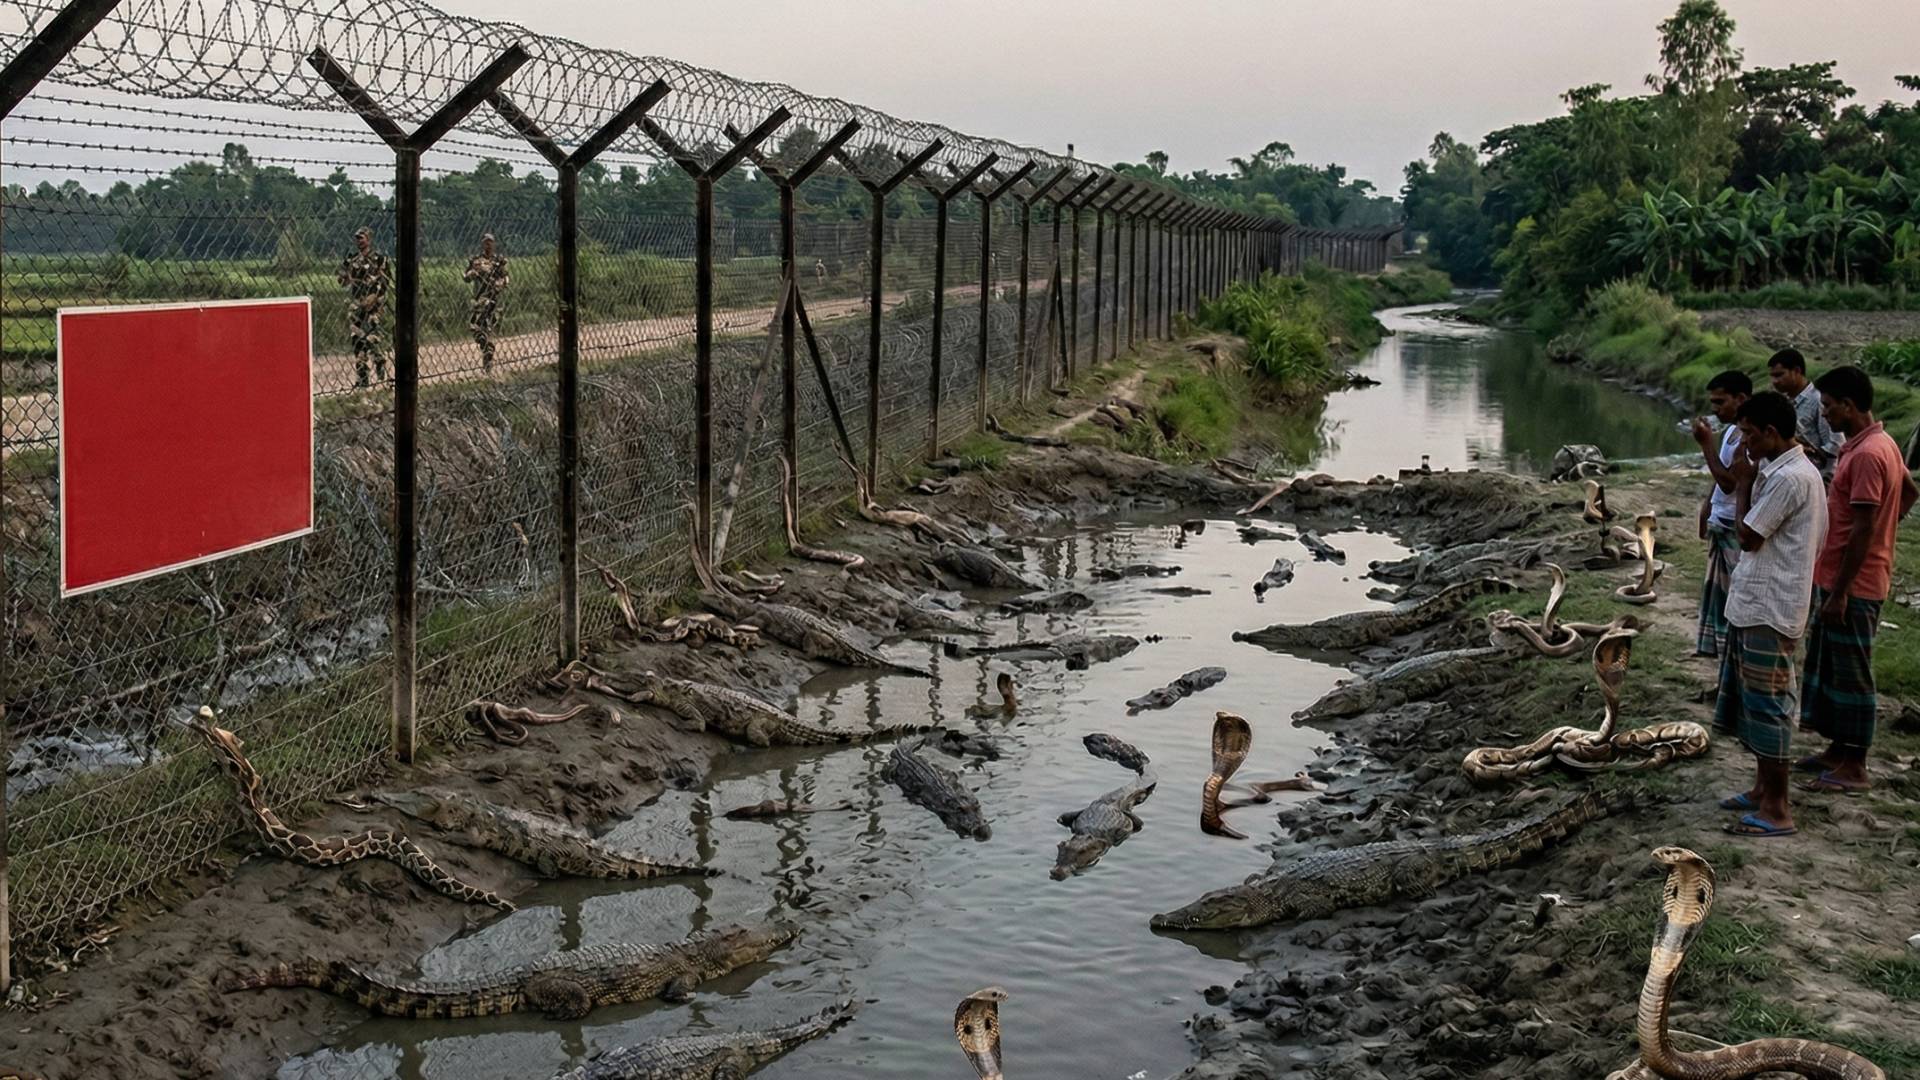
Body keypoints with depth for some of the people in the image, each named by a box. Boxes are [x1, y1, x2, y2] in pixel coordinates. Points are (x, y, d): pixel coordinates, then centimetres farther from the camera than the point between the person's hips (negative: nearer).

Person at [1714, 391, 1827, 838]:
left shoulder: (1789, 478, -21)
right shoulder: (1786, 469, 12)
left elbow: (1748, 536, -16)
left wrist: (1743, 483, -9)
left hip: (1770, 609, -11)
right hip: (1755, 602, 11)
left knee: (1767, 703, -5)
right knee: (1752, 699, 19)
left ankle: (1776, 810, 2)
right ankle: (1764, 787, 30)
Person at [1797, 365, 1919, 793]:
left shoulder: (1866, 454, -22)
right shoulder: (1880, 444, 10)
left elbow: (1862, 530, -23)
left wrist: (1840, 592, -21)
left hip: (1853, 585, -10)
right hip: (1837, 579, 10)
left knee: (1850, 673, -1)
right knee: (1827, 667, 17)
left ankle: (1854, 767, 7)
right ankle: (1838, 749, 27)